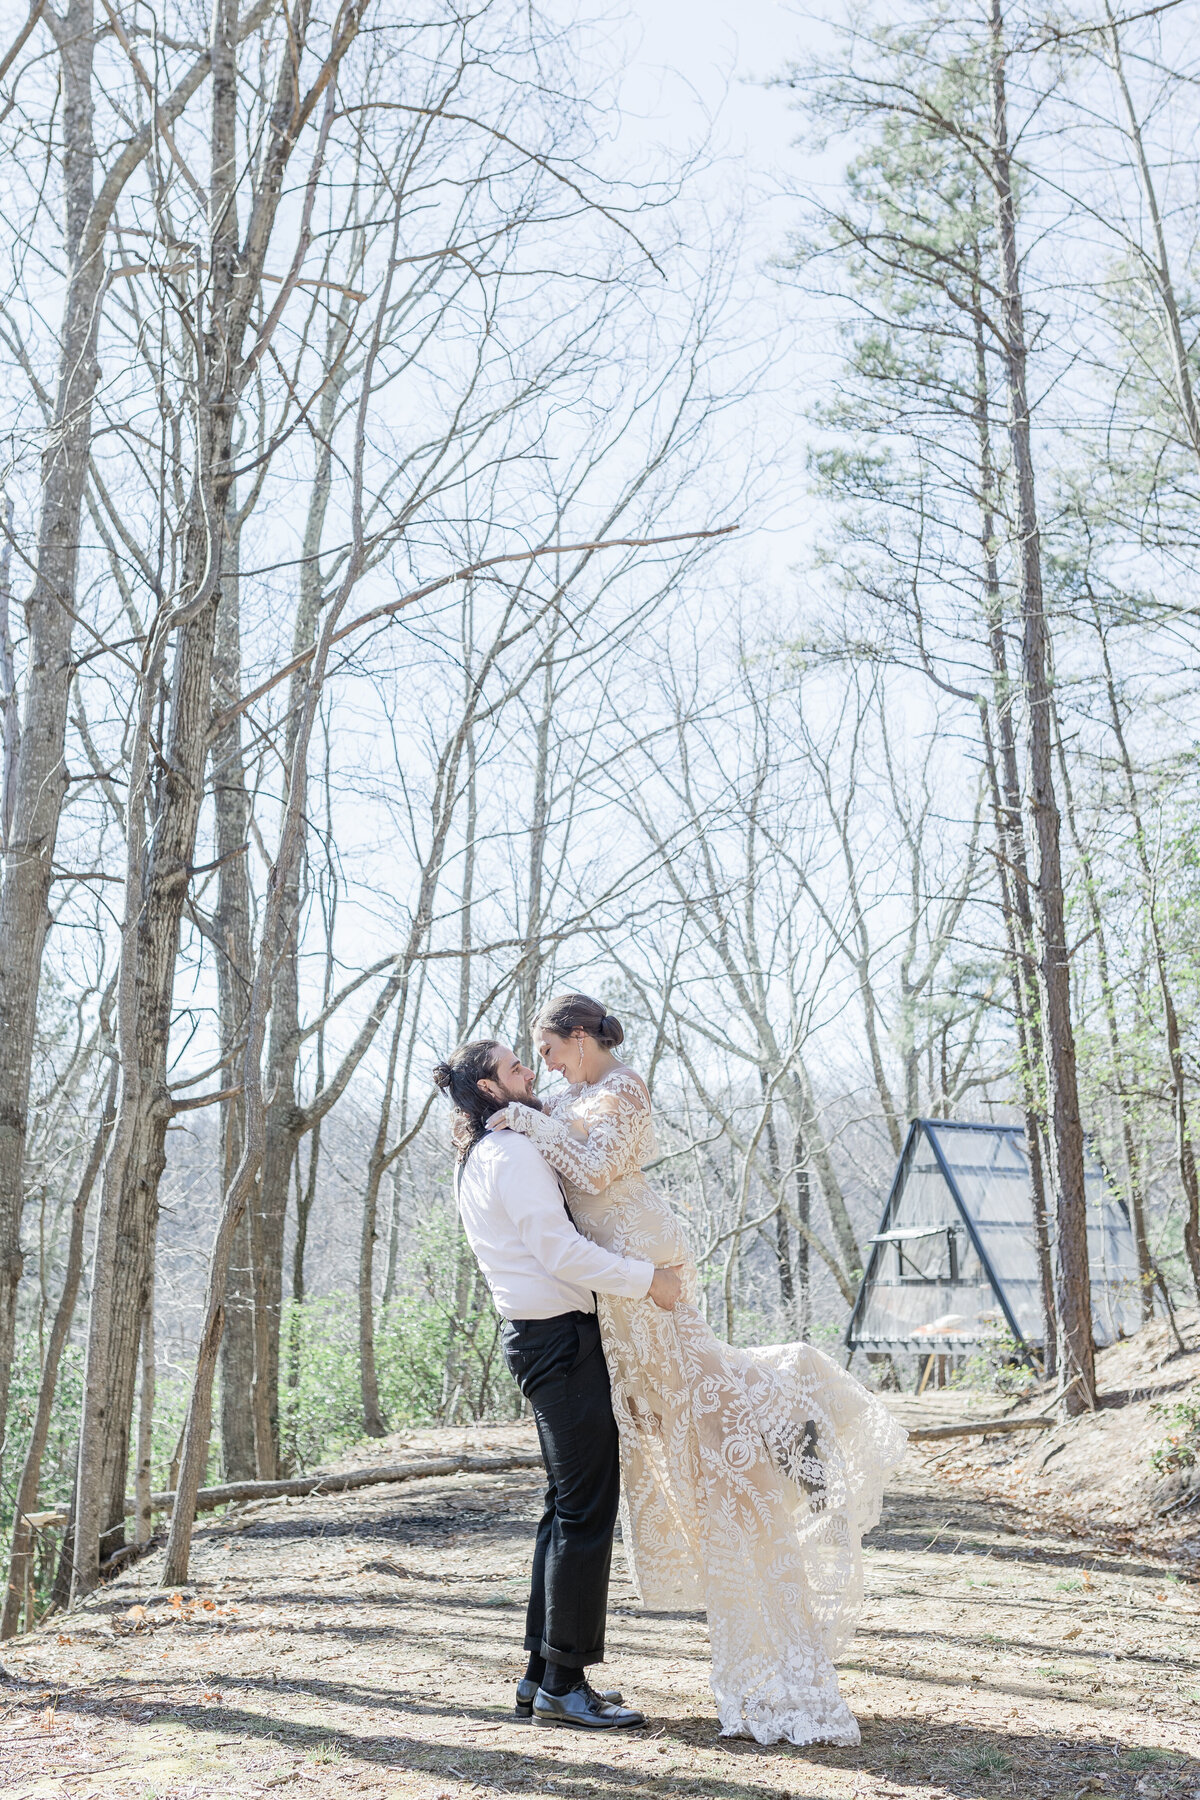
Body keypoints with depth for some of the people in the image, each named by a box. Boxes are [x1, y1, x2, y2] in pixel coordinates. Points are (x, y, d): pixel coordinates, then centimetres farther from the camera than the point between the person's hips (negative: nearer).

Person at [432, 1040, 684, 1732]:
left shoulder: (484, 1158, 18)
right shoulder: (512, 1153, -14)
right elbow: (559, 1249, -21)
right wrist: (647, 1278, -17)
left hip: (543, 1336, 11)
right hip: (561, 1335, -11)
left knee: (569, 1506, 16)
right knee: (587, 1509, -6)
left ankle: (544, 1674, 22)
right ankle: (563, 1683, 0)